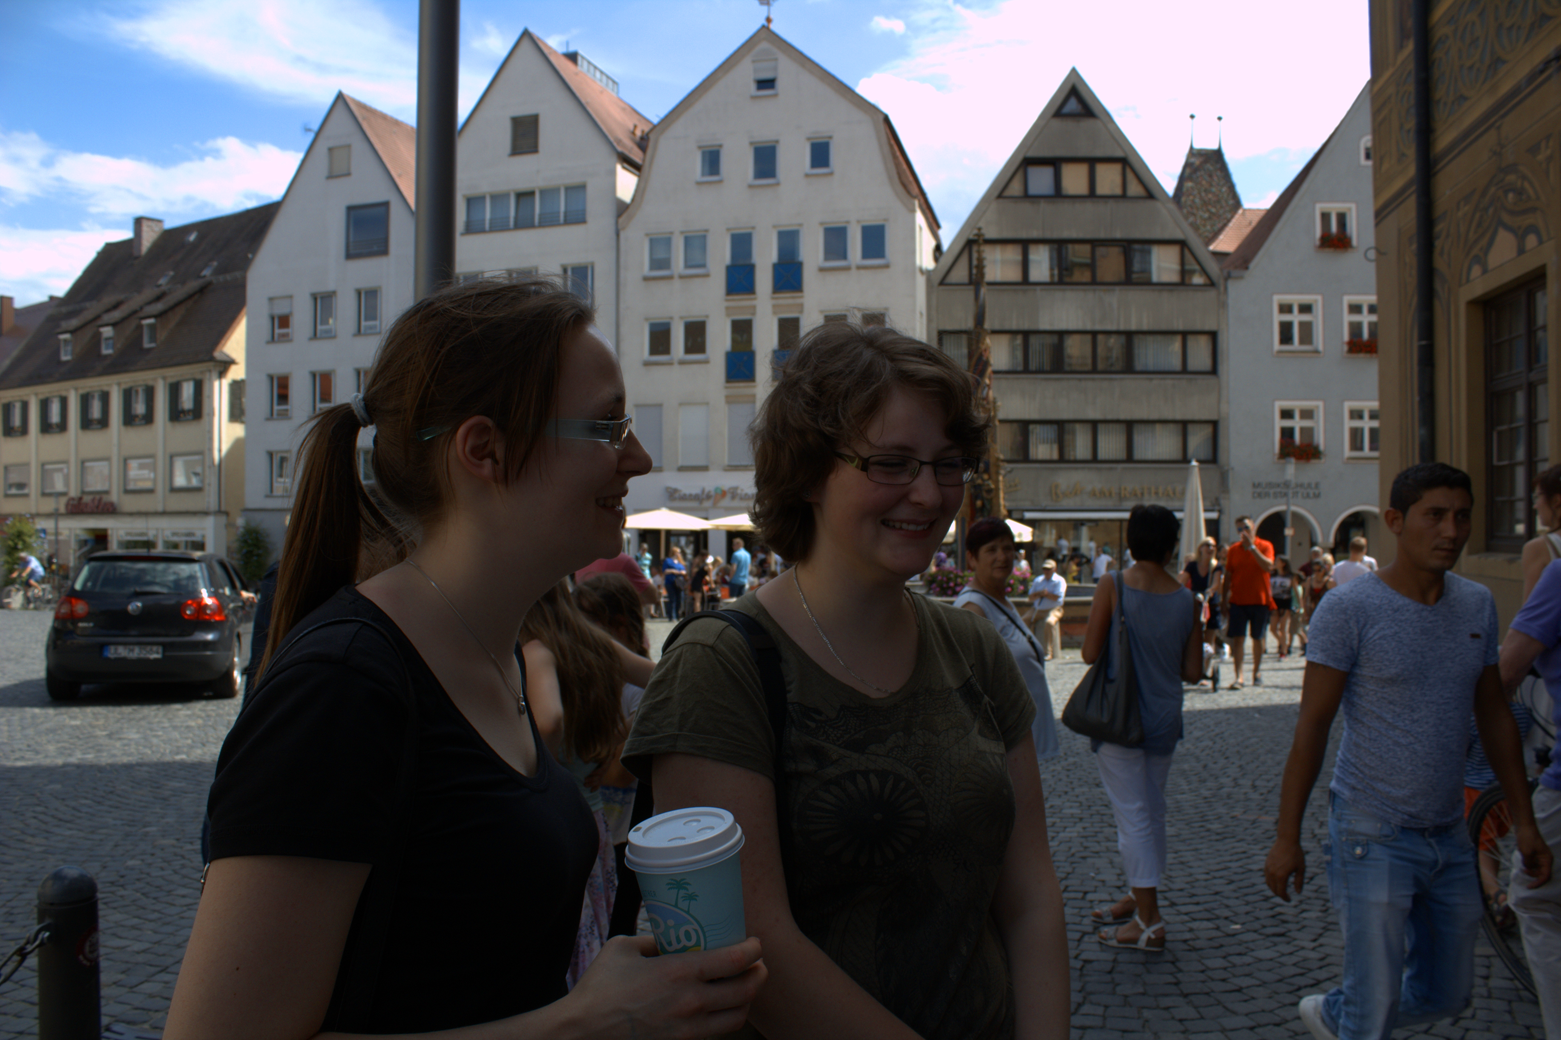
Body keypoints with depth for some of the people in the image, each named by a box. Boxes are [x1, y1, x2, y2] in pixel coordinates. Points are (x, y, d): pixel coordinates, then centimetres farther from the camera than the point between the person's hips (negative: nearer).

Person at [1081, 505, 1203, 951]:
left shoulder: (1112, 588, -14)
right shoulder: (1188, 599, -4)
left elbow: (1090, 653, -13)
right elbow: (1193, 671, -1)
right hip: (1165, 717, 4)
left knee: (1132, 816, 1)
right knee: (1152, 812, 18)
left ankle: (1150, 922, 4)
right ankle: (1140, 899, 32)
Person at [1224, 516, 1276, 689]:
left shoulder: (1265, 546, -1)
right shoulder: (1233, 550, 5)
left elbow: (1268, 566, -19)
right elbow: (1228, 575, 9)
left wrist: (1251, 546, -22)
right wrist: (1225, 598, 4)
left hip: (1259, 600, -1)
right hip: (1238, 600, 1)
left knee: (1257, 638, 10)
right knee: (1238, 638, -7)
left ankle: (1257, 671, 26)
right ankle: (1238, 675, -7)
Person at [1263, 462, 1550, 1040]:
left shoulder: (1478, 606, 5)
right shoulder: (1349, 611, -14)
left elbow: (1495, 716, 13)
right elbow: (1311, 726, -12)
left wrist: (1523, 821, 11)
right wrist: (1287, 838, -12)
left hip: (1450, 836, 6)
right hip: (1374, 839, -6)